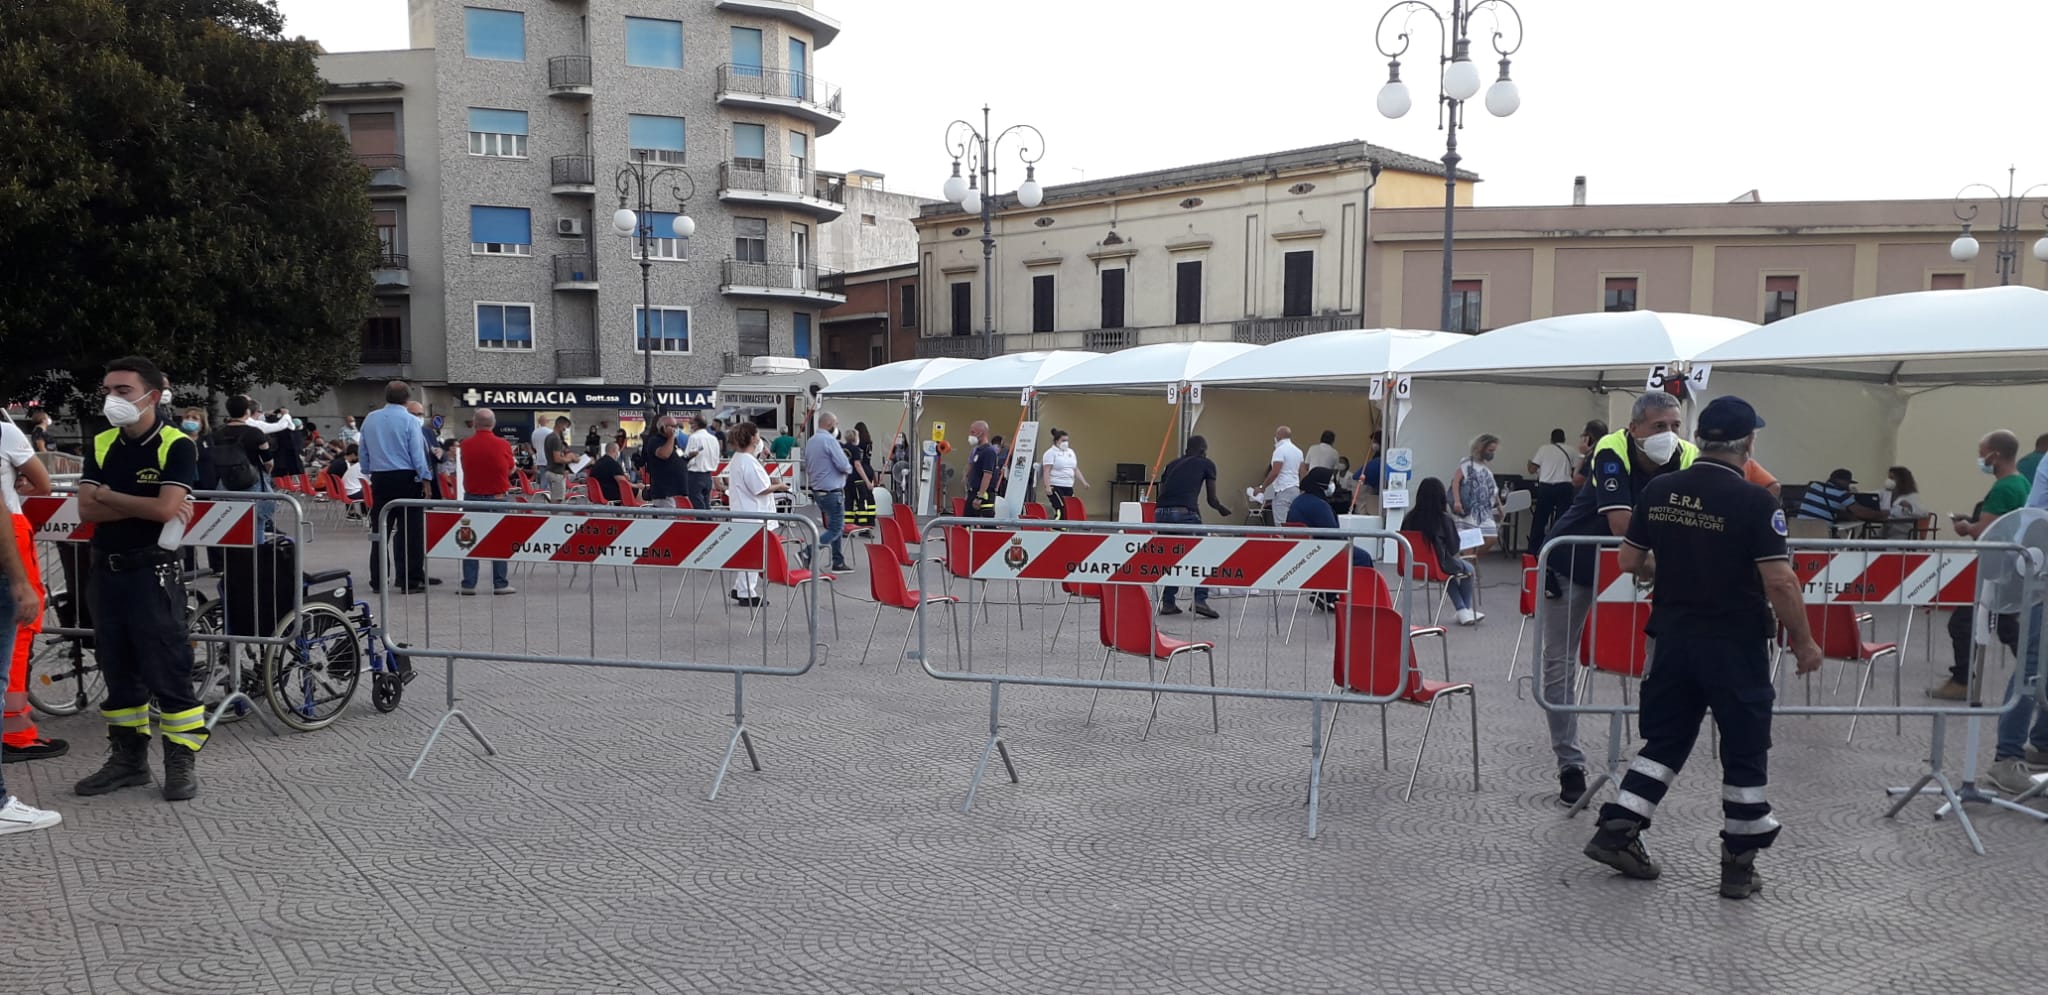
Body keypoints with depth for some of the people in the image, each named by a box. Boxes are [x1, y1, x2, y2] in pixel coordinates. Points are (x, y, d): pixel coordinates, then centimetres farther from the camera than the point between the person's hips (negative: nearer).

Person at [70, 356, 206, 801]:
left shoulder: (177, 446, -8)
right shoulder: (101, 445, 9)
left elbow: (166, 509, -19)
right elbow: (86, 510, -1)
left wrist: (108, 495, -7)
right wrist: (142, 505, -13)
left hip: (153, 571, -6)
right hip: (106, 570, 6)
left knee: (166, 669, -4)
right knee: (117, 669, 13)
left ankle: (181, 761, 5)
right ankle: (127, 757, 24)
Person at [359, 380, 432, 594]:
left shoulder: (370, 419, 7)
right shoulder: (409, 420, -8)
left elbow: (363, 450, 12)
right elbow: (417, 453, -9)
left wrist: (369, 473, 22)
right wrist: (425, 479, -4)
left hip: (379, 478, 5)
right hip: (405, 478, -5)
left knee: (380, 529, 11)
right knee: (410, 531, -1)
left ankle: (377, 580, 14)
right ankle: (410, 581, -2)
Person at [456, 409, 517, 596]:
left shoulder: (465, 445, -6)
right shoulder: (503, 445, -8)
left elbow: (464, 468, 9)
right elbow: (510, 470, 5)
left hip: (472, 497, 1)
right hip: (497, 498, -1)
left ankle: (468, 584, 7)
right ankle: (500, 584, 5)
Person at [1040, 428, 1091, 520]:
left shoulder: (1070, 452, 18)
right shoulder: (1051, 453, -4)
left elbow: (1076, 469, 20)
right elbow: (1046, 471, -11)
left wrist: (1084, 483, 11)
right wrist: (1047, 486, -21)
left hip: (1068, 487, 7)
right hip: (1055, 487, -7)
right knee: (1061, 511, -17)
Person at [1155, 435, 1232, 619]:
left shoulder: (1172, 464, 26)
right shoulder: (1206, 464, 16)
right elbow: (1212, 500, 18)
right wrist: (1223, 510, 38)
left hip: (1161, 513, 5)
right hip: (1184, 514, -5)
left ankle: (1167, 603, 19)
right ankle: (1200, 599, -3)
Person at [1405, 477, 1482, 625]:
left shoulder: (1409, 518, -8)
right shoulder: (1445, 519, -18)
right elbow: (1454, 549, -12)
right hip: (1438, 565, -5)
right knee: (1468, 568, 28)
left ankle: (1463, 611, 38)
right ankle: (1466, 609, 45)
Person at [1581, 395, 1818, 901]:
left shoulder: (1658, 491, -1)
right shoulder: (1755, 501, -16)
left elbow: (1629, 562, 7)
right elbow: (1779, 582, -18)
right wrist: (1804, 642, -6)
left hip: (1674, 637, 5)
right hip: (1735, 644, -5)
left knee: (1664, 738, 17)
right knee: (1744, 752, 8)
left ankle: (1617, 831, 14)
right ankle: (1739, 864, 16)